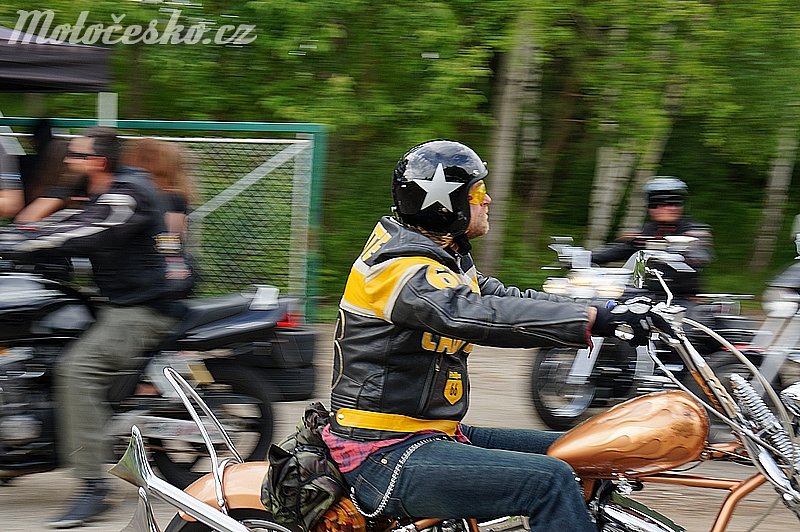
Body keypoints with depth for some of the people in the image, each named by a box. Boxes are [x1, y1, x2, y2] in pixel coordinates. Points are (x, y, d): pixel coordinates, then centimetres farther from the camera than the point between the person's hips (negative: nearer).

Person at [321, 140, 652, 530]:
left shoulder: (444, 259, 15)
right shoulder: (403, 271, -18)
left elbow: (505, 299, 13)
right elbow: (478, 315, -34)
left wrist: (615, 309, 2)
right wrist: (594, 319, -37)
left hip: (432, 435, 11)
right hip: (385, 456, -11)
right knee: (550, 480, -25)